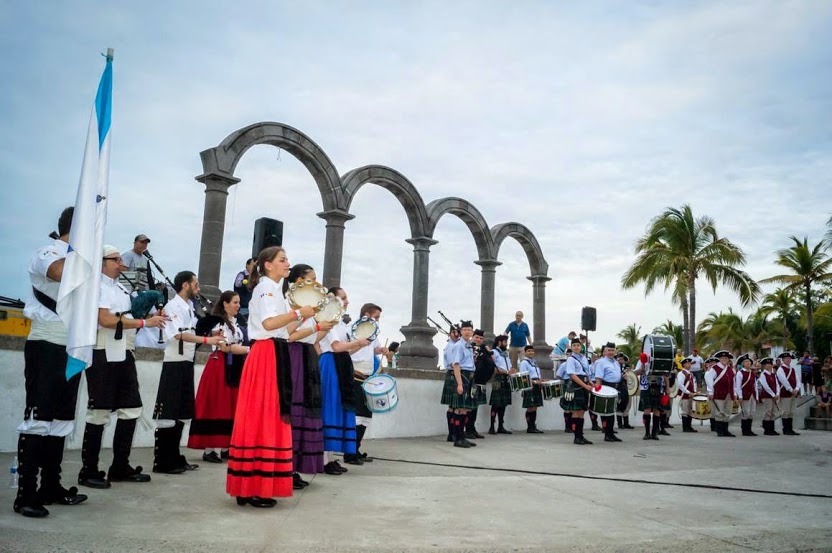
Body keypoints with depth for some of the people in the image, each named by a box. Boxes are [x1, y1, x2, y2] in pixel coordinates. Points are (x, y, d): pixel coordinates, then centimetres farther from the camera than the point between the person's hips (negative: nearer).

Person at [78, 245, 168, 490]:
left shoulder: (122, 290, 20)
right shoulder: (96, 287, -6)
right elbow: (106, 320, -18)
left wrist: (154, 316, 9)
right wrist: (144, 322, -18)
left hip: (124, 355, 9)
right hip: (103, 356, -8)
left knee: (131, 409, 8)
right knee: (99, 414, -4)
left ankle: (120, 467, 17)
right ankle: (88, 472, 6)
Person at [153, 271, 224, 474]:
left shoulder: (189, 307, 15)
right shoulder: (173, 306, -10)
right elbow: (178, 334, -20)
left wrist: (211, 336, 5)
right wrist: (206, 340, -24)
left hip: (187, 364, 9)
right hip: (174, 365, -9)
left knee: (182, 413, 13)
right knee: (168, 414, -5)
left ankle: (174, 458, 22)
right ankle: (162, 462, 2)